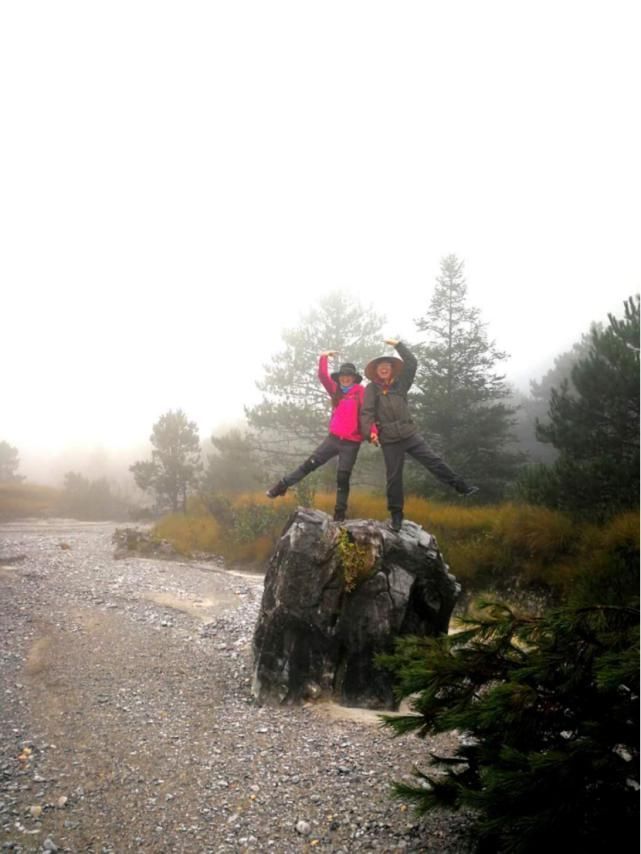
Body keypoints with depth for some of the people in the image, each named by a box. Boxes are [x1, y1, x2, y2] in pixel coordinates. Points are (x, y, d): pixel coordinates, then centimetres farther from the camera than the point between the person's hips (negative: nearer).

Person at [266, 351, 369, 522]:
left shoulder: (361, 392, -5)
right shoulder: (336, 390, 8)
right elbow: (323, 377, 0)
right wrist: (323, 358, -13)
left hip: (351, 443, -3)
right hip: (334, 438, 3)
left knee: (343, 478, 2)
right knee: (310, 464, 2)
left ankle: (339, 514, 11)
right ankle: (283, 485, 11)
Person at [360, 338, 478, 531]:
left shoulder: (400, 383, 12)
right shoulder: (371, 389, 3)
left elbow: (412, 363, 6)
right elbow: (366, 413, -7)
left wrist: (398, 345, 2)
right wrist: (370, 431, -22)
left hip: (410, 433, 2)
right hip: (389, 439, -2)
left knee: (434, 460, -4)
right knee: (394, 476, 3)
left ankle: (462, 487, -2)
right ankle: (396, 514, 11)